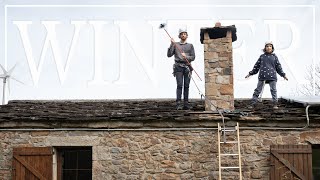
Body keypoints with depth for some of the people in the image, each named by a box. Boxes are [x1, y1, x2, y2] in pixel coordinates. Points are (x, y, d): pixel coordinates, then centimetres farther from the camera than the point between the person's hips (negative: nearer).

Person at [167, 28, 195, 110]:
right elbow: (169, 55, 1)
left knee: (186, 85, 0)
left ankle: (186, 104, 3)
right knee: (179, 85, -11)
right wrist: (172, 44, -8)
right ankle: (178, 104, -13)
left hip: (187, 67, 2)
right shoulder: (175, 44, 12)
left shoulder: (190, 45, 15)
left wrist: (186, 56, -11)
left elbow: (193, 57, 7)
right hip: (178, 67, -2)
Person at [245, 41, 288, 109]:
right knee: (258, 90, 1)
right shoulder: (262, 56, 9)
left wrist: (283, 75, 10)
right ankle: (252, 104, 3)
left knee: (273, 90, -1)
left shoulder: (274, 57, 10)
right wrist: (250, 73, 13)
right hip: (262, 76, 0)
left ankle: (275, 104, 6)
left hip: (272, 76, 0)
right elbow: (257, 66, 14)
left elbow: (278, 67, 13)